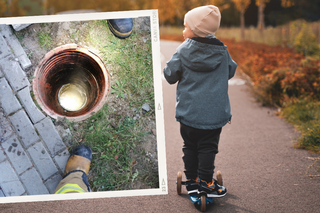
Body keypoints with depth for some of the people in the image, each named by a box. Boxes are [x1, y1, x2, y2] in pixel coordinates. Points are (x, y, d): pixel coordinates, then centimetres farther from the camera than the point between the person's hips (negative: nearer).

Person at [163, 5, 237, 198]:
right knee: (208, 147, 9)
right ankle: (206, 182, 13)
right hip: (214, 114, 0)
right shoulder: (222, 51, -4)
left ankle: (191, 181, 22)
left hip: (188, 113, 0)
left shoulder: (183, 51, -10)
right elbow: (231, 71, 12)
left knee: (190, 146, 14)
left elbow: (170, 76, -4)